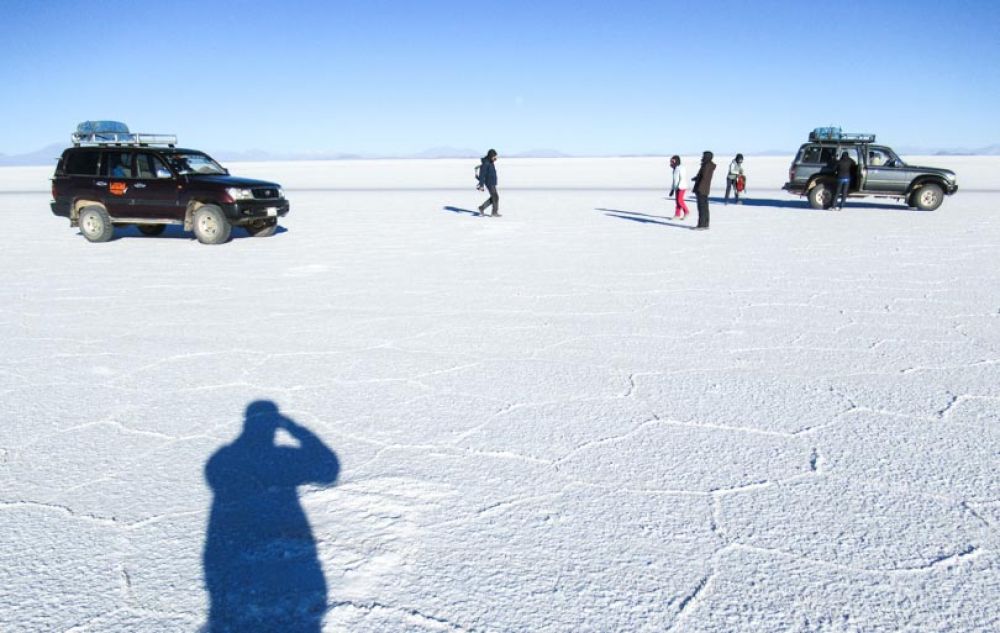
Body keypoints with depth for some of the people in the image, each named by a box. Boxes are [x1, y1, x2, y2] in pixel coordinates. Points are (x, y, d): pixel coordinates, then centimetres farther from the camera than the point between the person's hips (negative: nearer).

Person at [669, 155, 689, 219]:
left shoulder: (681, 168, -12)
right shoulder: (675, 169, 16)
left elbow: (683, 179, -20)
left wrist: (679, 187, -27)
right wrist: (672, 189, 21)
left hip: (681, 188, -9)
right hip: (677, 188, 9)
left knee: (680, 200, -14)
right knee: (677, 201, 4)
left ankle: (686, 212, -2)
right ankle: (677, 215, 4)